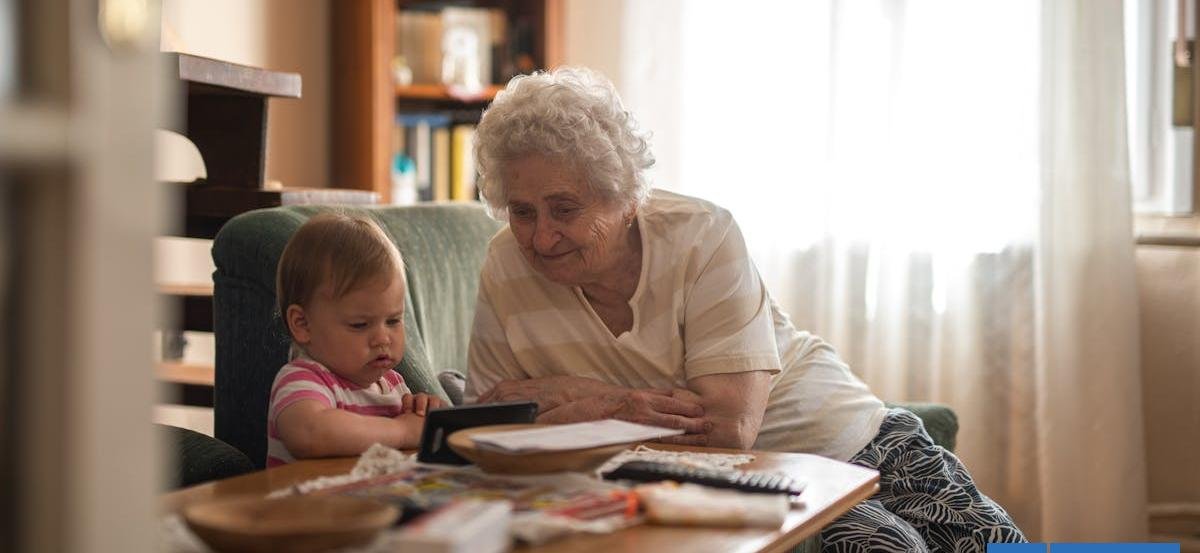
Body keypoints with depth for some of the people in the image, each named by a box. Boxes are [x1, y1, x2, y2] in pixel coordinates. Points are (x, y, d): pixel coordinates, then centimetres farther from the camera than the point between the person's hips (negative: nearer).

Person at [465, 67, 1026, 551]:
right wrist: (623, 408, -24)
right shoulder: (505, 271, -11)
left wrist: (579, 395, -24)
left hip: (844, 438, 0)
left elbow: (733, 422, -26)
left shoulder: (701, 237, -19)